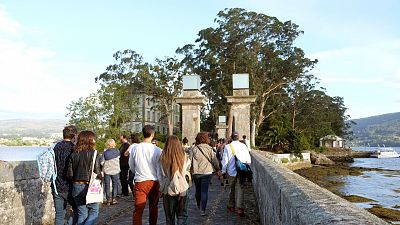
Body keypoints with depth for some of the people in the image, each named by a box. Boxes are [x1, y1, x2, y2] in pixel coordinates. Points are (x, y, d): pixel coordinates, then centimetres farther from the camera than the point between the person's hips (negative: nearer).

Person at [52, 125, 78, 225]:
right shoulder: (72, 148, -15)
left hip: (56, 187, 6)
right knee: (78, 210, 12)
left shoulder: (56, 147, 4)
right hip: (68, 188, -6)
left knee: (59, 214, 11)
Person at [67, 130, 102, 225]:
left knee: (82, 214, 14)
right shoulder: (94, 154, -11)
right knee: (94, 212, 9)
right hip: (89, 187, -4)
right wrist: (100, 178, 5)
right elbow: (97, 172, -14)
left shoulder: (74, 154, 1)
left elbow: (70, 174, 1)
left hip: (76, 187, 4)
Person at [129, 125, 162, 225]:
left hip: (140, 182, 1)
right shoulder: (157, 150, -9)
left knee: (138, 209, 2)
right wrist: (161, 184, 4)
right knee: (153, 207, 17)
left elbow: (131, 166, 11)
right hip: (153, 181, -1)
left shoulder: (135, 148, -2)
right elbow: (159, 169, -6)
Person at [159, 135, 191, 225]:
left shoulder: (163, 157, -10)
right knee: (182, 215, 12)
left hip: (167, 190, 0)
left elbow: (161, 174, -4)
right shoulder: (184, 156, -8)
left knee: (169, 217, 14)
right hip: (181, 188, 0)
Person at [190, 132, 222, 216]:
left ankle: (199, 205, 37)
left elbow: (190, 161, -3)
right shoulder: (209, 148, -5)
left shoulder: (194, 149, -5)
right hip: (207, 172, -1)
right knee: (204, 191, 2)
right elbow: (214, 160, -1)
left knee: (198, 190, 18)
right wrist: (218, 170, 9)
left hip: (196, 173, 1)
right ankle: (202, 209, -4)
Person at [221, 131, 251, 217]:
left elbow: (225, 160, -4)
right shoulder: (243, 146, -2)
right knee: (240, 189, 0)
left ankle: (231, 206, 26)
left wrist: (223, 170, 5)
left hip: (231, 171, 0)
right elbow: (248, 160, 3)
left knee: (232, 189, 15)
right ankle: (239, 208, -13)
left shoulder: (227, 147, -6)